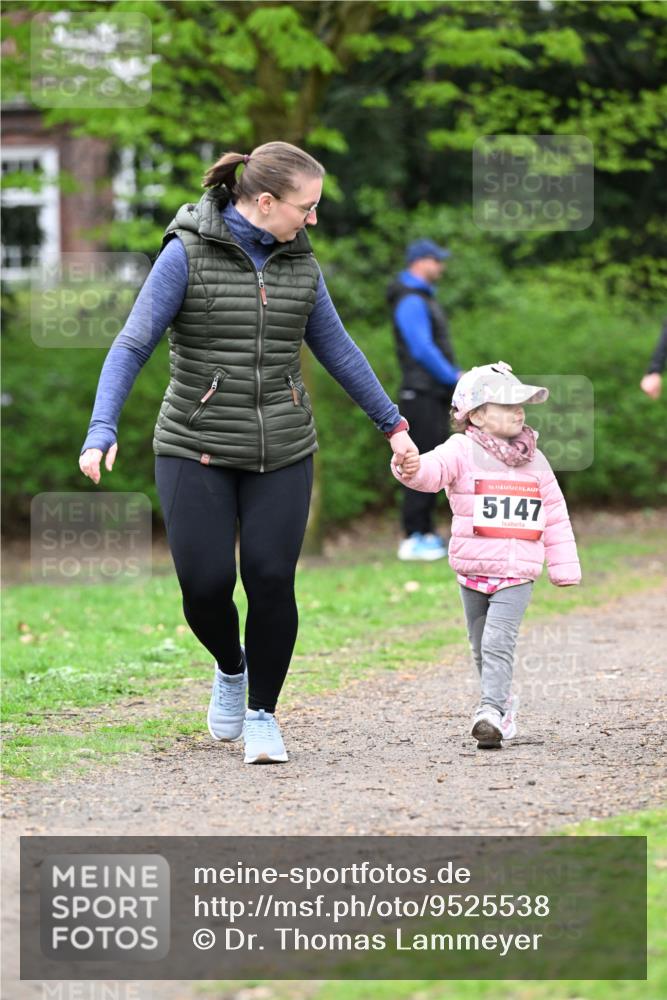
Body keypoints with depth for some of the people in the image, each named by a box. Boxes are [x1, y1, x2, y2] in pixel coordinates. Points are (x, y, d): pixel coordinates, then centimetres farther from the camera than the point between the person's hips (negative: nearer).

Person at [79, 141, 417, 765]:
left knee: (271, 580, -7)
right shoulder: (187, 253, -8)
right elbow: (132, 346, -11)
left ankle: (262, 713, 11)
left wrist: (392, 424, 21)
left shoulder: (298, 262, 6)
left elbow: (337, 350, 17)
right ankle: (230, 668, 24)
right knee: (205, 584, -10)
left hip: (280, 454, 3)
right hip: (196, 451, -3)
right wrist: (102, 431, -23)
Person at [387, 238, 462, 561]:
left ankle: (426, 533, 14)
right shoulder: (410, 302, -13)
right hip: (421, 394, -10)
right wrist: (454, 377, -12)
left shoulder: (423, 299, 20)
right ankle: (413, 539, -9)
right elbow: (422, 350, -20)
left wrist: (456, 375, 12)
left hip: (436, 394, 10)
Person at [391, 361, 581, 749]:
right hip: (473, 571, 0)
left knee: (498, 643, -16)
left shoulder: (535, 461, 8)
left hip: (518, 574, 0)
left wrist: (565, 567, 9)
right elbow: (435, 468, -24)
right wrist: (412, 468, -48)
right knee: (481, 648, 12)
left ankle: (492, 711, -21)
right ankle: (504, 704, 31)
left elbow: (555, 517, 12)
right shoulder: (463, 451, -3)